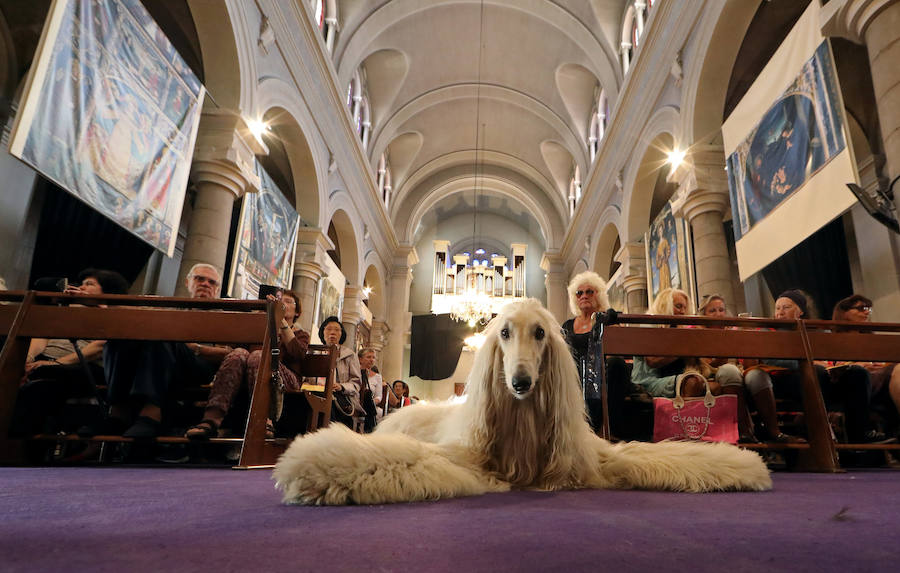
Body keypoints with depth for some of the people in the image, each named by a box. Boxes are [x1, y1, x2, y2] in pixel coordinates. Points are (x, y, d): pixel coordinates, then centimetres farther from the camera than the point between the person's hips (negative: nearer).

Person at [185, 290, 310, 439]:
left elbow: (298, 354, 1)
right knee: (238, 353, -29)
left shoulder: (301, 334, 26)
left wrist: (282, 321, -2)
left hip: (287, 380, -2)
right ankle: (211, 419, -48)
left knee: (258, 356, -33)